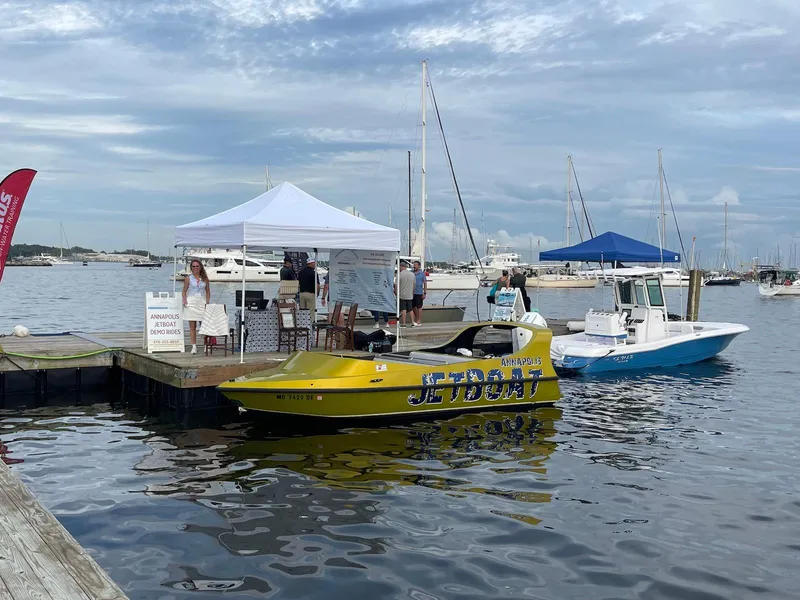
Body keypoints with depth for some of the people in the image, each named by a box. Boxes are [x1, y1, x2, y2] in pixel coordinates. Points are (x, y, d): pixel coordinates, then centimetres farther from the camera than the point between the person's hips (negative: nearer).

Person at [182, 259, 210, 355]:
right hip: (191, 303, -1)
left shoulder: (204, 278, 9)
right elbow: (184, 291, 8)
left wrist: (207, 301, 2)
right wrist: (184, 300, -7)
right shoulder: (188, 278, 6)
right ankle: (194, 346, 3)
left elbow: (208, 291, 14)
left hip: (202, 302, 1)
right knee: (192, 326, 0)